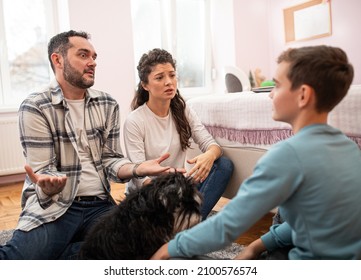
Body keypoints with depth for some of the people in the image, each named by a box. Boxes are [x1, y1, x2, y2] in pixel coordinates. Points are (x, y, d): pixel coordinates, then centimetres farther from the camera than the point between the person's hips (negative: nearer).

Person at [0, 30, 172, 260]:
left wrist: (137, 169, -15)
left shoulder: (108, 105, 8)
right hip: (53, 206, -4)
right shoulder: (35, 108, -5)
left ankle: (54, 253, -5)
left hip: (99, 205, 5)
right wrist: (49, 187, -33)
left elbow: (110, 159, 6)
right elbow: (42, 170, -9)